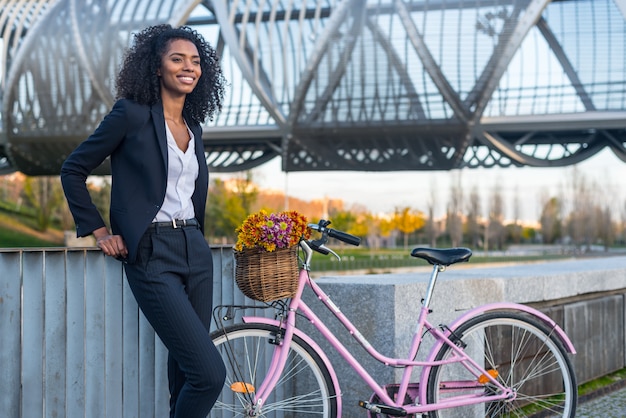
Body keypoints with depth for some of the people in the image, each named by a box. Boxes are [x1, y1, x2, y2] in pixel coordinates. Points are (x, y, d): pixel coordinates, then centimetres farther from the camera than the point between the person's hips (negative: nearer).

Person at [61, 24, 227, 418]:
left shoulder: (193, 127, 15)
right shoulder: (132, 113, -5)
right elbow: (74, 169, -1)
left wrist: (194, 236, 17)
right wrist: (99, 231, -3)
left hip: (195, 251, 7)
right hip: (153, 255, -7)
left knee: (187, 368, 11)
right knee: (209, 372, -14)